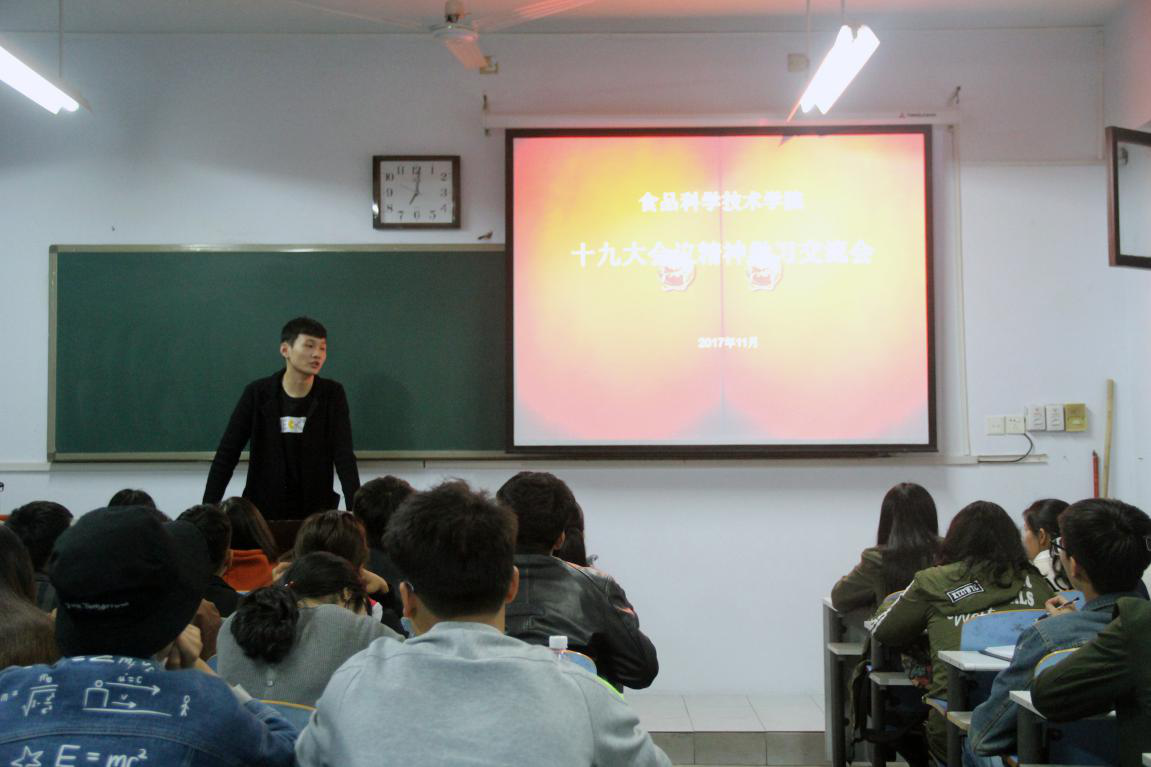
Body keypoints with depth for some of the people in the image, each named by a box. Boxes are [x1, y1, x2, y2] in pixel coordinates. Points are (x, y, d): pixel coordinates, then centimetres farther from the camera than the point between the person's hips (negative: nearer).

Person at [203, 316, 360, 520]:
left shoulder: (332, 394, -2)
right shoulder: (257, 393, -5)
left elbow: (344, 455, -8)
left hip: (316, 511, 1)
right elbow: (227, 454, -5)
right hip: (263, 510, 0)